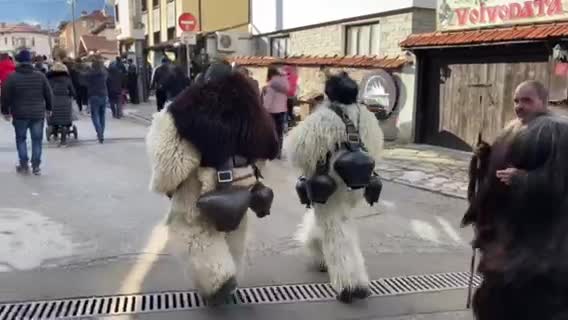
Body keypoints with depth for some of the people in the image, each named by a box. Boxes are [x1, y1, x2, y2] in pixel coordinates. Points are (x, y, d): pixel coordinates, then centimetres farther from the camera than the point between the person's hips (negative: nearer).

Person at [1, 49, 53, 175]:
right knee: (37, 140, 9)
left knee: (21, 139, 14)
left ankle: (24, 165, 14)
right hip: (38, 114, 1)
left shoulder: (12, 77, -7)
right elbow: (49, 94, 4)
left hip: (20, 114, -1)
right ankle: (36, 166, 8)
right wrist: (48, 108, 18)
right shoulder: (40, 76, -1)